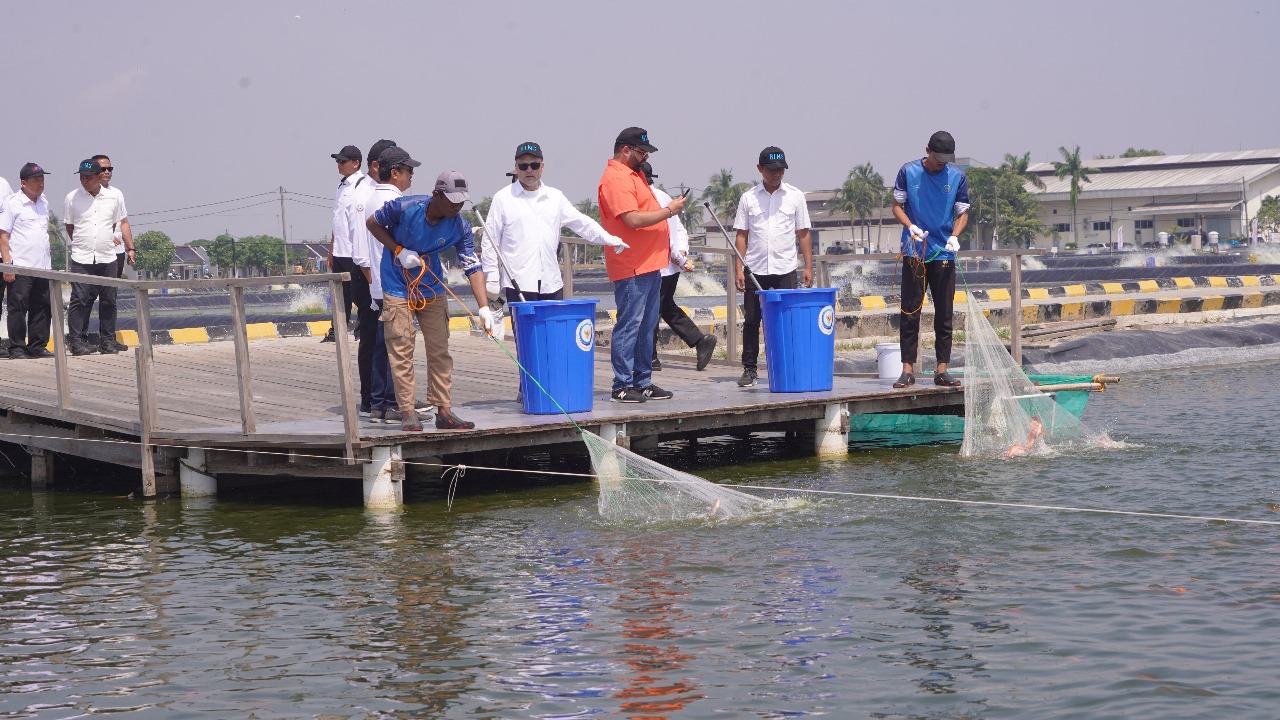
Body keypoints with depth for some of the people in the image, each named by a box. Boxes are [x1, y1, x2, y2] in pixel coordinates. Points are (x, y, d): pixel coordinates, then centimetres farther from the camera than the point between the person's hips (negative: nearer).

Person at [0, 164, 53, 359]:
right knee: (18, 308, -3)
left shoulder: (43, 203, 15)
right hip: (19, 267, -6)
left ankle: (37, 347, 14)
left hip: (42, 267, 7)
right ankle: (16, 348, 0)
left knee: (42, 308, 7)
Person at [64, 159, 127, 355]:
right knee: (80, 301, -6)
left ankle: (107, 340, 13)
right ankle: (78, 340, -1)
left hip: (107, 258, 2)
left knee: (108, 301, 5)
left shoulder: (113, 197, 4)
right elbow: (69, 226, 11)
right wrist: (81, 244, 9)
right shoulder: (73, 198, 0)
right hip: (81, 259, -2)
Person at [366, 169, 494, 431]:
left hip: (432, 289, 4)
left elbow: (473, 268, -18)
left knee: (439, 349, 4)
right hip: (397, 289, -3)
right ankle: (407, 413, -1)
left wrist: (484, 307, -29)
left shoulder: (459, 227, -16)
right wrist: (399, 251, -19)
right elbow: (373, 223, -6)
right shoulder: (405, 208, -24)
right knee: (401, 350, -5)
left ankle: (444, 411, 10)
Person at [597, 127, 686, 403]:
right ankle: (622, 387, -5)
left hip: (649, 264, 11)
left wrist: (666, 246, 21)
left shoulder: (634, 174, 18)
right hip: (631, 268, -11)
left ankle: (643, 383, 18)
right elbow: (634, 219, -24)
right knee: (629, 326, -8)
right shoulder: (616, 179, -15)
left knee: (646, 328, 13)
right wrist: (669, 210, -15)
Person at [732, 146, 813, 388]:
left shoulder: (795, 196, 5)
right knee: (751, 320, 3)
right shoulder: (748, 198, 5)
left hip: (785, 269, -1)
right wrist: (739, 269, -2)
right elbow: (741, 236, 6)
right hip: (755, 269, 1)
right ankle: (749, 369, 11)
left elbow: (803, 234, 6)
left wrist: (808, 267, 0)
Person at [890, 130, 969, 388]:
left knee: (944, 315, 3)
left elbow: (963, 212, 6)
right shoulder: (908, 172, -1)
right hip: (914, 253, -1)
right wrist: (911, 226, -16)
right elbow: (897, 205, 3)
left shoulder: (958, 177, 2)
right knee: (910, 313, -3)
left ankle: (942, 371, 7)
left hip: (944, 254, 2)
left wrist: (954, 236, -14)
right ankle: (907, 370, -1)